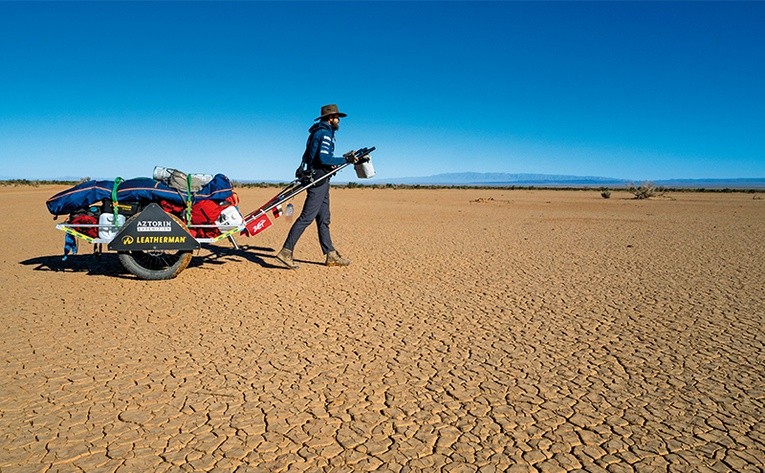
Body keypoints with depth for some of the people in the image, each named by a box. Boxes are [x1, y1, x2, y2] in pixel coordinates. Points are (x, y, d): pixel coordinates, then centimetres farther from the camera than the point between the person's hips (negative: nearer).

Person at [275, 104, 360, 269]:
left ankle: (331, 255, 15)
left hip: (320, 180, 11)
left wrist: (333, 164, 15)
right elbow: (324, 158, -22)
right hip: (318, 180, -11)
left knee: (323, 219, 10)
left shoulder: (318, 132, 20)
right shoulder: (325, 133, -11)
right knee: (307, 217, -12)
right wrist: (346, 159, -17)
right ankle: (286, 251, -12)